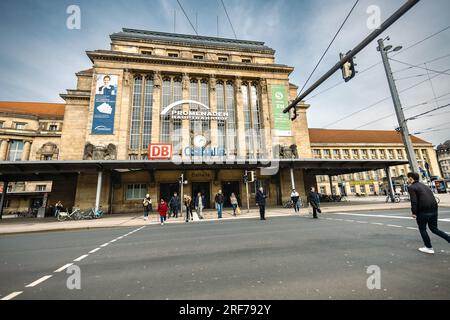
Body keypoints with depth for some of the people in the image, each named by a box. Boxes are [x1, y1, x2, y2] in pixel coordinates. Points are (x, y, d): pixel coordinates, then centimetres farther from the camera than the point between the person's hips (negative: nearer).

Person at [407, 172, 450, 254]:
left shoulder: (411, 187, -11)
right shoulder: (423, 185, 15)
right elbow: (432, 197, 16)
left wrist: (414, 212, -8)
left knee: (422, 229, 11)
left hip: (423, 211, -8)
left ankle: (429, 248, 19)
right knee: (434, 229, 21)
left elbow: (414, 201, -17)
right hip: (434, 209, 8)